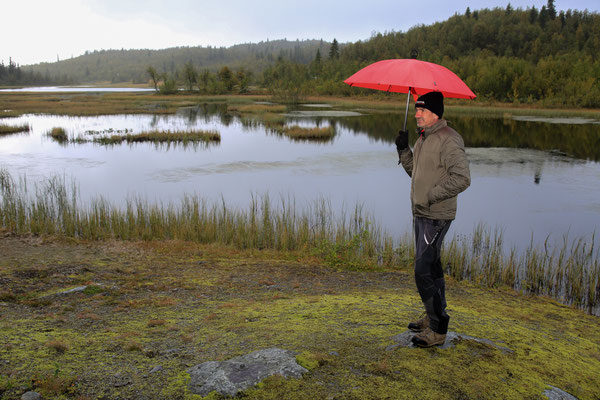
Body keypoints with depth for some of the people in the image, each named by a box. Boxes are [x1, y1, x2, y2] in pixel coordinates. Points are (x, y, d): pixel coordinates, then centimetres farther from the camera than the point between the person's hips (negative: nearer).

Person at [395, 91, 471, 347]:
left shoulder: (448, 140, -17)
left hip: (436, 216, -10)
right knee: (429, 266, 18)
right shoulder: (424, 137, 14)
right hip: (421, 213, 10)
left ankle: (437, 330, 0)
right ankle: (433, 317, 33)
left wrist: (431, 196, -22)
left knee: (424, 271, -10)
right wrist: (403, 150, 7)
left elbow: (462, 179, -24)